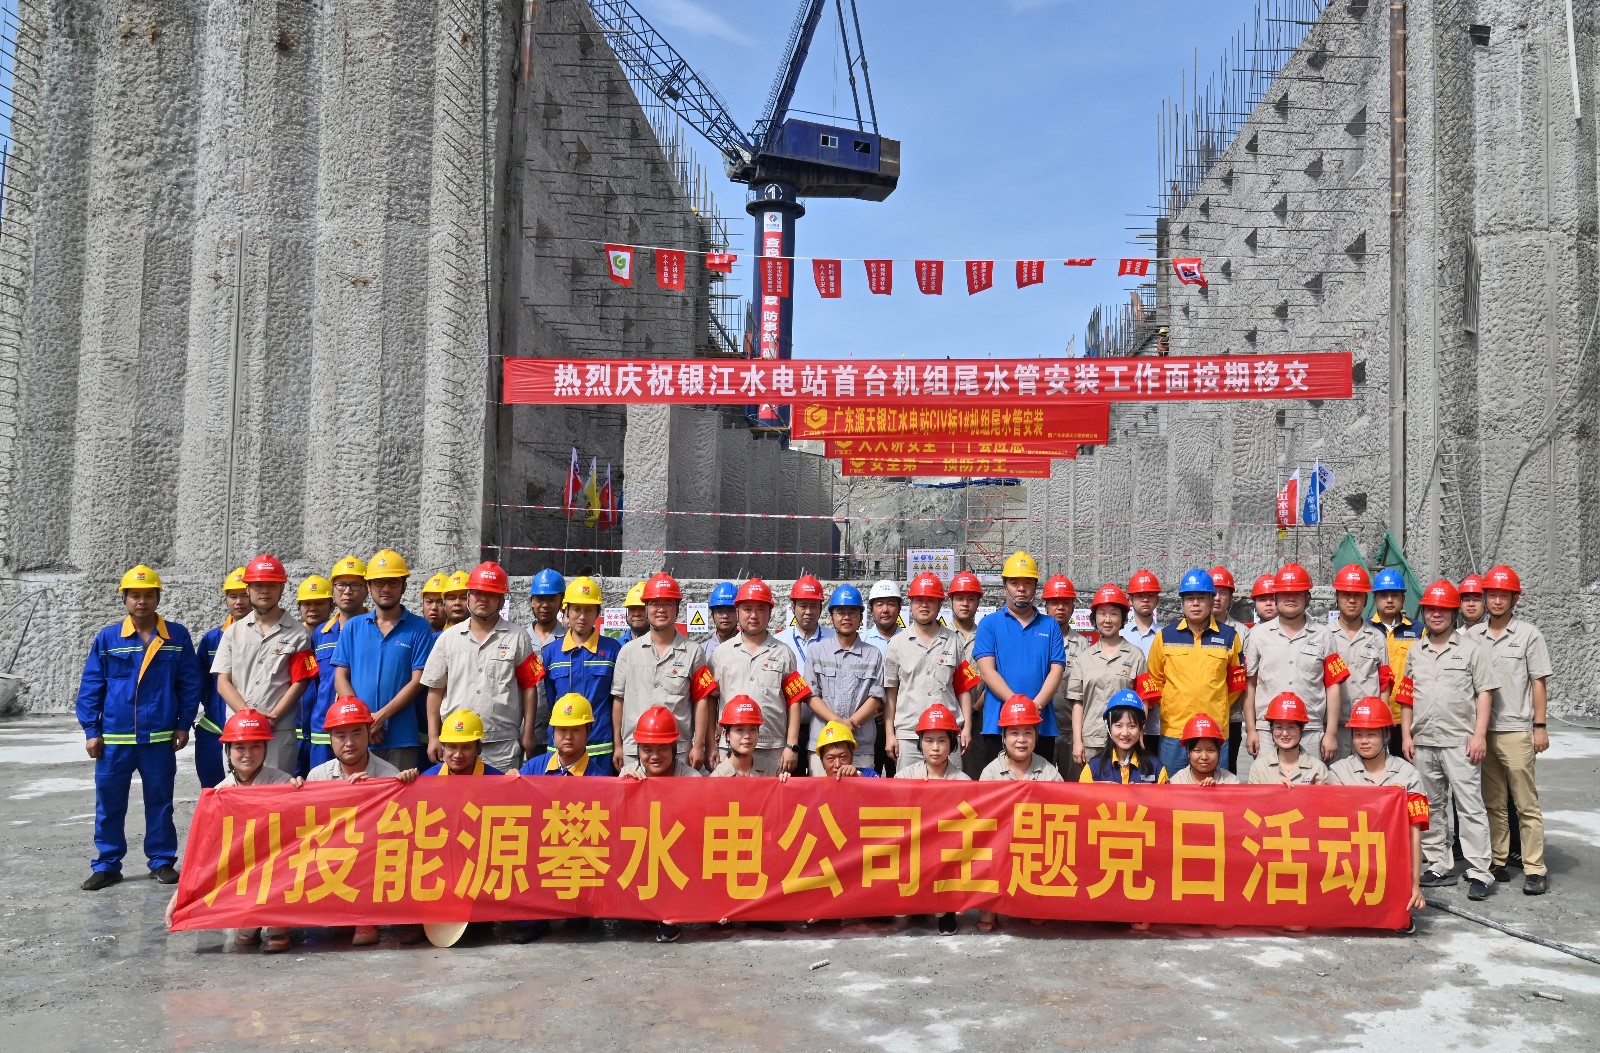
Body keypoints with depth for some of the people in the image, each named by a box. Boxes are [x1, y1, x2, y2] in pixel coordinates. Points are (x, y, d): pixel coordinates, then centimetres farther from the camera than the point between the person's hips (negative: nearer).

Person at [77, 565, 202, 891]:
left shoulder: (177, 637, 0)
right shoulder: (106, 638, 0)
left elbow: (190, 683, 3)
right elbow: (90, 687, 3)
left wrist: (183, 725, -1)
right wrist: (91, 731, -1)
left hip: (160, 738, 0)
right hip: (114, 738, 0)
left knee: (160, 801, 9)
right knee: (109, 803, 7)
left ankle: (162, 861, 20)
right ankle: (107, 864, 19)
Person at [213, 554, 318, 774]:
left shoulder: (297, 634, 4)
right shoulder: (234, 632, 12)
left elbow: (299, 682, 0)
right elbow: (223, 682, 7)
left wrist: (272, 717, -11)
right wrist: (249, 714, -7)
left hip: (280, 732, -2)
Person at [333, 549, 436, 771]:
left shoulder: (419, 628, 2)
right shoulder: (353, 627, 10)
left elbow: (418, 680, -3)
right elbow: (340, 678, 7)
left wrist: (382, 715, -13)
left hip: (402, 739, -2)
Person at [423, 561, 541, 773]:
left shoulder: (517, 637, 4)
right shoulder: (448, 638, 9)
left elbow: (529, 687, 4)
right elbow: (435, 690, 10)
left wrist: (527, 734, 0)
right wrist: (433, 737, 5)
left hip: (503, 747, -2)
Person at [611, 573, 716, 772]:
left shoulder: (692, 651, 3)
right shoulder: (628, 651, 8)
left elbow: (701, 701, 2)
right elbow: (618, 699, 9)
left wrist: (698, 745, -2)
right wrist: (618, 746, 7)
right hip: (634, 750, 2)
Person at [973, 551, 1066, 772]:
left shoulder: (1050, 625, 12)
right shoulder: (989, 624, 6)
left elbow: (1057, 670, 2)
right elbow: (987, 670, -5)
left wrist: (1036, 706, -14)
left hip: (1042, 725, 2)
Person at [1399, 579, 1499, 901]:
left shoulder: (1472, 647, 0)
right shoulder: (1415, 651, 12)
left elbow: (1485, 693, -4)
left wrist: (1479, 735, -11)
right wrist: (1406, 735, 7)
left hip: (1460, 742, -5)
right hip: (1423, 742, 5)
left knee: (1469, 807, -5)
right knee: (1429, 807, 10)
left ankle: (1479, 873, 1)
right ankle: (1441, 867, 20)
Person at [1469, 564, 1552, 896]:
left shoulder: (1528, 634, 1)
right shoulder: (1472, 635, 8)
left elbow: (1538, 682, 0)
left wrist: (1540, 726, -5)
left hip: (1516, 731, -3)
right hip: (1481, 730, 3)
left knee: (1526, 804, 0)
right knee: (1493, 803, 11)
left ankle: (1534, 869, 4)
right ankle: (1497, 862, 18)